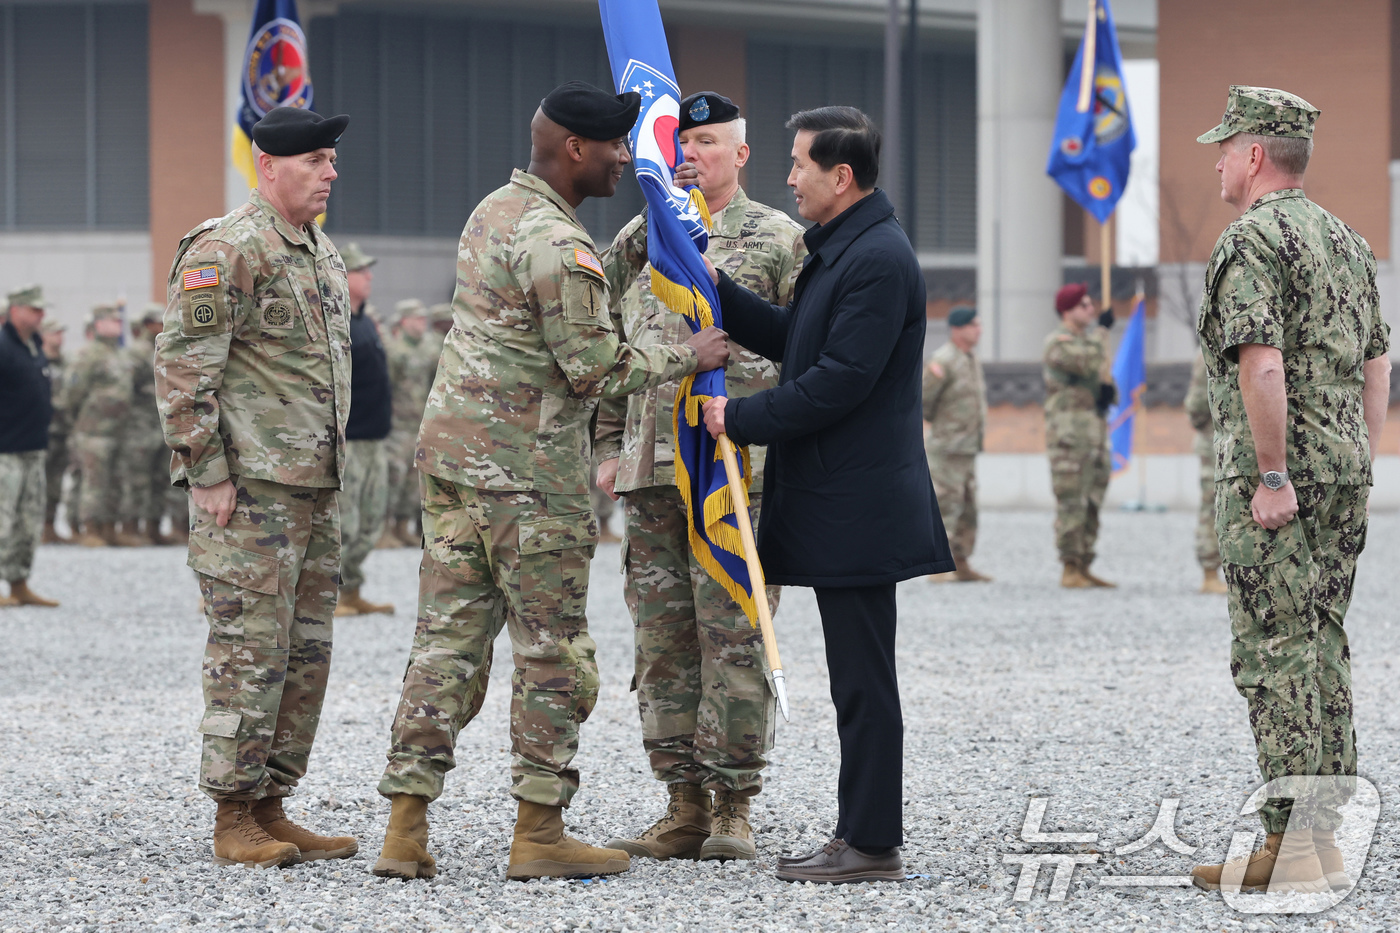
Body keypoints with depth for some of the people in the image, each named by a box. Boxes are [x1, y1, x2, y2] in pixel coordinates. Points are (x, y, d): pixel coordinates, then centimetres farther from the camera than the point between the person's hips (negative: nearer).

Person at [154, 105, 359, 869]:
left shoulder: (323, 255, 17)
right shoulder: (225, 250, -11)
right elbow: (182, 368, -16)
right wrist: (208, 473, -18)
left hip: (315, 489, 9)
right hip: (249, 490, -9)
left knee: (306, 653, 10)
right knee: (250, 649, -7)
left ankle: (271, 809, 16)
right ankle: (234, 820, -2)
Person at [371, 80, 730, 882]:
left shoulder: (495, 213, 14)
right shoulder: (557, 244, -16)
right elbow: (597, 368, -15)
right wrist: (689, 357, -3)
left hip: (452, 452, 9)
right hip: (529, 472, -9)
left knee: (449, 636, 7)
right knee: (554, 650, 1)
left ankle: (407, 828, 4)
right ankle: (539, 833, 4)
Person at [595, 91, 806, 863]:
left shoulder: (778, 241, 2)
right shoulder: (635, 240, 16)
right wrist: (609, 448, 12)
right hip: (650, 472, 5)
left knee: (733, 637, -5)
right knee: (662, 641, 6)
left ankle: (733, 807, 0)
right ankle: (684, 806, 12)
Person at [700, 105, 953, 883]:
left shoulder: (878, 260, -17)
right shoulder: (841, 249, 16)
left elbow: (839, 381, -22)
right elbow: (793, 340, 22)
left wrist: (742, 418, -13)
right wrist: (716, 291, 13)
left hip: (858, 508, -11)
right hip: (836, 503, 11)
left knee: (863, 680, -6)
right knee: (857, 679, 13)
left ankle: (873, 845, -3)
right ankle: (861, 835, 18)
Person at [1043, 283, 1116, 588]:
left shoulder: (1091, 339, 20)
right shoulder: (1058, 341, -8)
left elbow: (1102, 370, 19)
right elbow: (1087, 363, -23)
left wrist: (1108, 388, -5)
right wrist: (1100, 330, -12)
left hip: (1095, 427, 9)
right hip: (1069, 429, -9)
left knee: (1092, 502, 9)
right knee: (1072, 502, -10)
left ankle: (1084, 567, 13)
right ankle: (1070, 570, -9)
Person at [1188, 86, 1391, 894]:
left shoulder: (1251, 241, -12)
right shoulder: (1348, 242, 15)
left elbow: (1261, 362, -22)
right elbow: (1377, 364, 17)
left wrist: (1272, 477, -20)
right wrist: (1361, 465, 19)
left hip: (1273, 474, -8)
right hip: (1344, 468, 8)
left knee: (1275, 655, -8)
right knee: (1325, 646, 12)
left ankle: (1294, 844, -11)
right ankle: (1330, 832, 13)